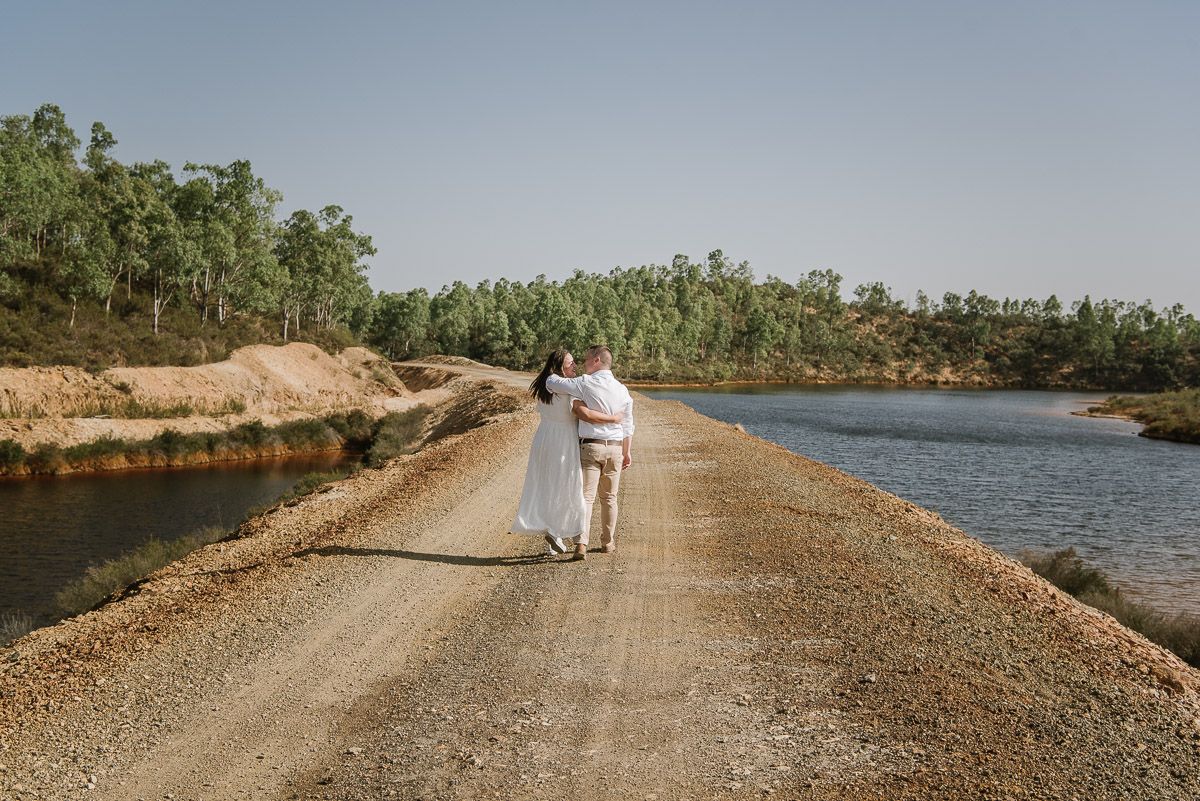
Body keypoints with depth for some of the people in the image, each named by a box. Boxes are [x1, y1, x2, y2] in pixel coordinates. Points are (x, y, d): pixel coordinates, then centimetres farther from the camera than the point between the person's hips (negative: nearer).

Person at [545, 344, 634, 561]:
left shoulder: (585, 383, -11)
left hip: (591, 446, -4)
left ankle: (581, 543, -16)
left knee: (586, 496, -4)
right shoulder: (622, 390, 5)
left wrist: (552, 375, 12)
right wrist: (627, 452, 18)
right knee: (609, 498, 15)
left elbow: (552, 382, -12)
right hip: (615, 448, 4)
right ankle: (608, 543, 24)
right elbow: (627, 425, 10)